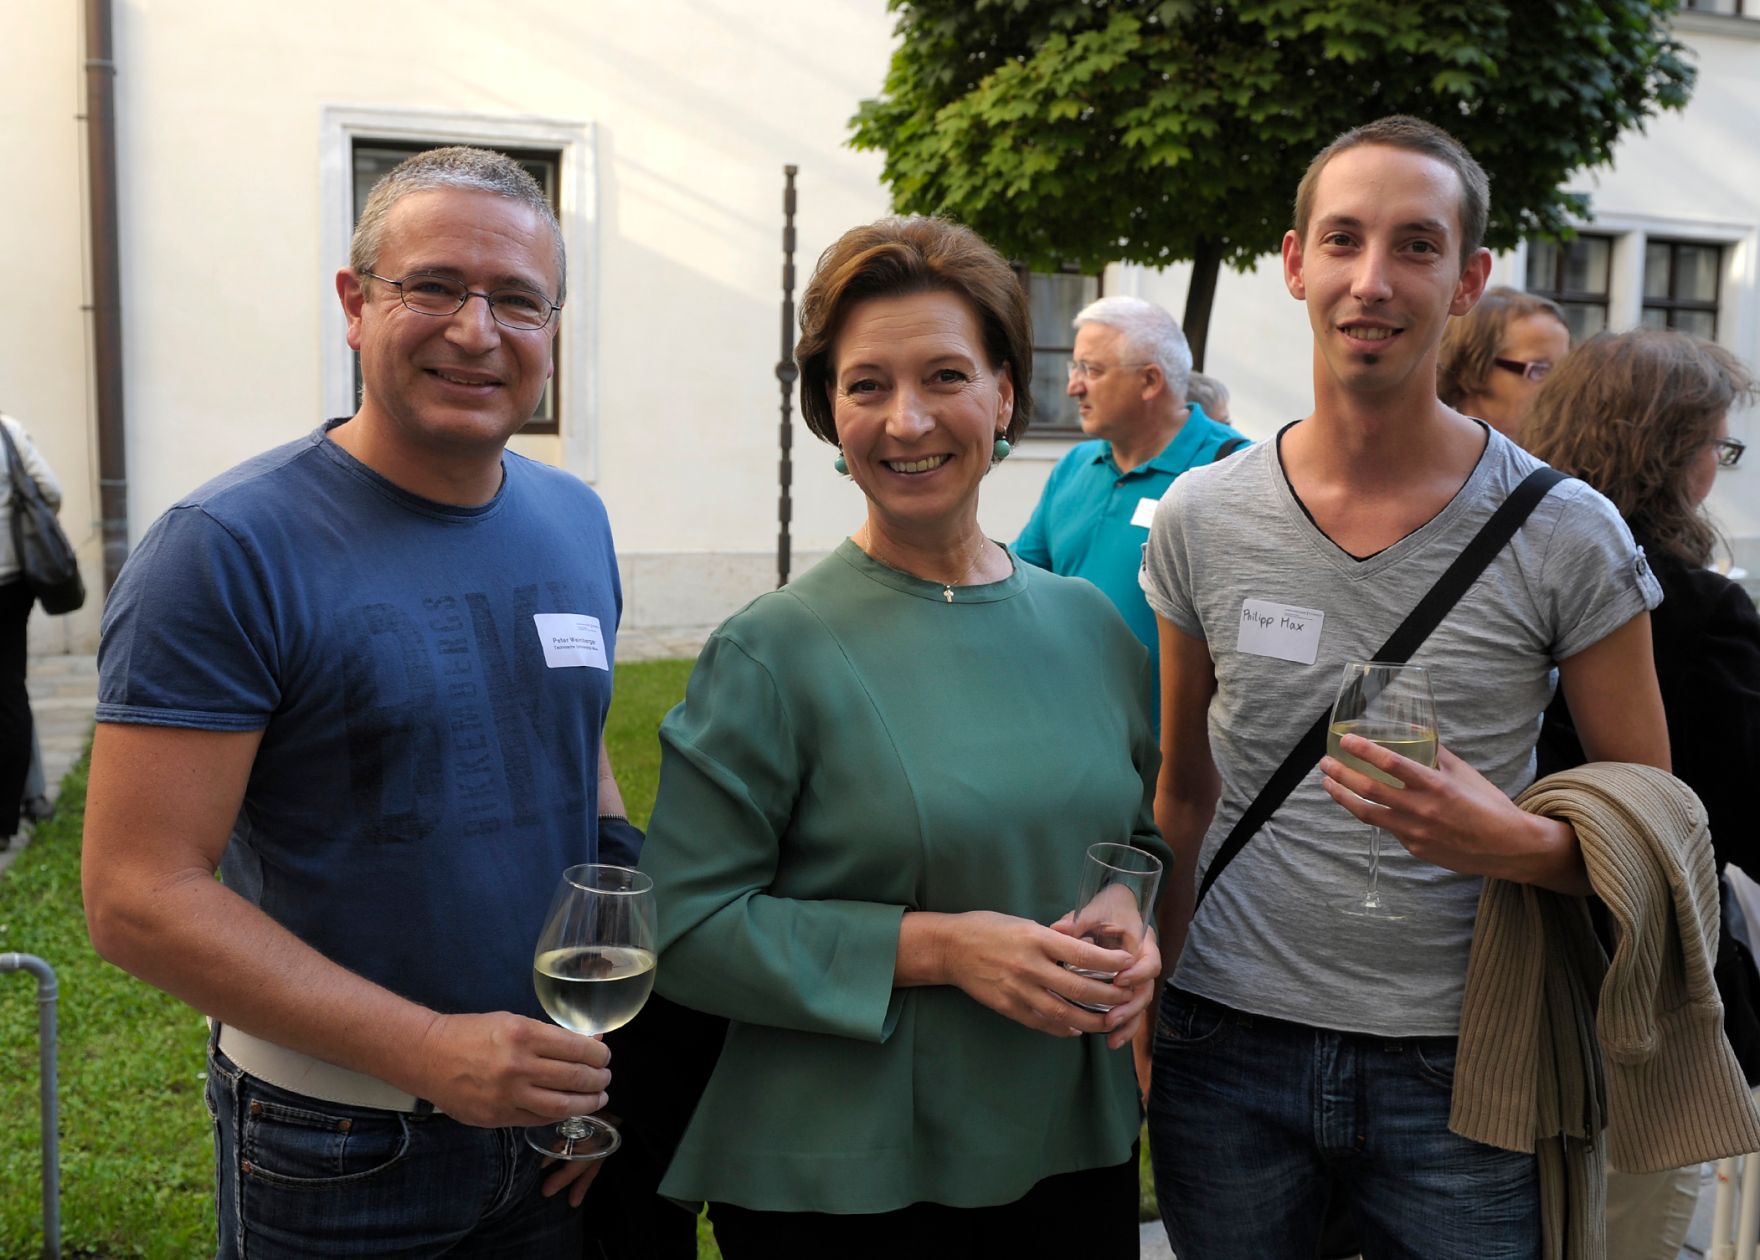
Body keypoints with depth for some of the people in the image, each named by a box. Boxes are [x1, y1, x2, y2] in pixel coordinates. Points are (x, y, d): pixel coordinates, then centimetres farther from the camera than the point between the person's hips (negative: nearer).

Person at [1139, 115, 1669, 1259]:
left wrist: (1520, 844, -21)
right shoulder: (1201, 520, -1)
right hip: (1229, 1051, 2)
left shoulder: (1566, 534, -8)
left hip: (1455, 1074, -1)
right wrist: (1146, 1004, 6)